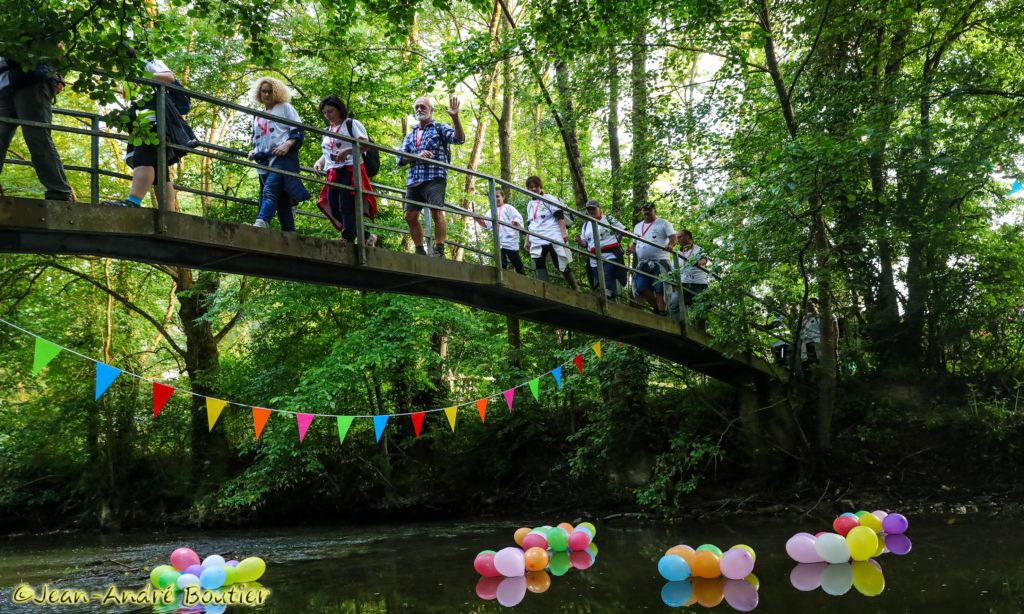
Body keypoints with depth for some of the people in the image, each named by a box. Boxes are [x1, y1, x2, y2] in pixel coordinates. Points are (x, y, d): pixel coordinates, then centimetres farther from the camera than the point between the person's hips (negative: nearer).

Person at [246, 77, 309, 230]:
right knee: (281, 199, 3)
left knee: (269, 190, -29)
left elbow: (299, 132, 2)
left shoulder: (285, 108, 11)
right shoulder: (257, 116, 27)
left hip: (283, 156, -7)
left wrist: (287, 145, -16)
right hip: (265, 161, 7)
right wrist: (254, 152, 10)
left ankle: (260, 224, -49)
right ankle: (289, 233, 2)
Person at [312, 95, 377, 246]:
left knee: (346, 208, -17)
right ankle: (366, 237, 6)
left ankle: (347, 239, -22)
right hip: (332, 175, 8)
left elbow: (366, 144, -8)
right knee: (335, 212, 0)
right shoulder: (327, 132, 25)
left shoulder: (352, 124, 3)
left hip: (350, 171, -7)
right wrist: (319, 163, 5)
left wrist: (347, 150, -23)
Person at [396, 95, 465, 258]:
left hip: (434, 178, -6)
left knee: (436, 213, -18)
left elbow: (459, 138, -9)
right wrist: (417, 156, -7)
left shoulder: (440, 128, 9)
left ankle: (439, 251, -16)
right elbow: (400, 158, 12)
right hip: (413, 181, 6)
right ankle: (420, 251, 11)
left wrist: (455, 117, -24)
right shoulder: (410, 136, 23)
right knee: (410, 216, 1)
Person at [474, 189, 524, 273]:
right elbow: (486, 224, 11)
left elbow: (518, 218, -4)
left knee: (518, 265, -3)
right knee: (502, 265, 1)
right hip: (499, 243, 5)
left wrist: (516, 222, -28)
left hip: (510, 241, -5)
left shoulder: (508, 207, 7)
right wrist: (478, 220, -9)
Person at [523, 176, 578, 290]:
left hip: (553, 237, -6)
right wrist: (527, 240, 20)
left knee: (562, 265, -6)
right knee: (539, 266, -8)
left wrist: (564, 231, -17)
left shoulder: (549, 199, 5)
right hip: (537, 240, 6)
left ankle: (575, 289, 5)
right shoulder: (530, 205, 23)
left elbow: (560, 215, -5)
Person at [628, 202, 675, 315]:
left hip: (659, 262, -5)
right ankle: (657, 308, 7)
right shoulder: (637, 226, 23)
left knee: (659, 289, -8)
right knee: (641, 288, -5)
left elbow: (673, 237, -4)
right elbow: (634, 242, 28)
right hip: (642, 263, 5)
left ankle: (661, 311, -5)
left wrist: (669, 245, -26)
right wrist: (631, 249, 5)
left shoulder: (663, 223, 6)